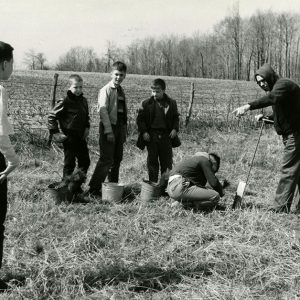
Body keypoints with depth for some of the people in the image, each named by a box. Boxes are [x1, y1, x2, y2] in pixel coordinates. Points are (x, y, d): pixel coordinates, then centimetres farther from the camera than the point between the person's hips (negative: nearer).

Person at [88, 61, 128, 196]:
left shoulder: (121, 91, 14)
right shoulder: (106, 90, -9)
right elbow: (103, 110, -17)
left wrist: (124, 131, 14)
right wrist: (108, 131, -23)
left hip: (120, 127, 8)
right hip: (108, 127, -7)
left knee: (117, 159, 12)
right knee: (106, 159, -10)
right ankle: (94, 188, -3)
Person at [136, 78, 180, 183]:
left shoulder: (171, 103, 5)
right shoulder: (146, 103, 0)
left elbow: (176, 118, 14)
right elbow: (140, 119, 3)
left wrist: (175, 129, -1)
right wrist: (143, 131, -8)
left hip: (166, 135, 1)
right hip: (151, 135, -1)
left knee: (167, 162, 6)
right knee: (152, 161, 4)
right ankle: (152, 183, 13)